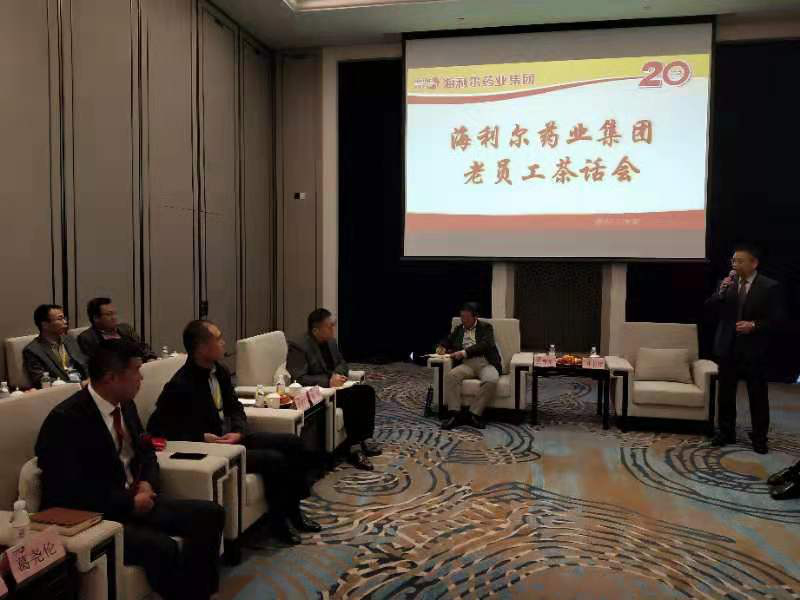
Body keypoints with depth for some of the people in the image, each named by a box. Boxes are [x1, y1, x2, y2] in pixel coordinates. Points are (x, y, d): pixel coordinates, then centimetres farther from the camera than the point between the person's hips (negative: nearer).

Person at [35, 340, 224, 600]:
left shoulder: (125, 405, 5)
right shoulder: (65, 420, -18)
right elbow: (70, 493, -22)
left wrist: (147, 483, -3)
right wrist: (130, 503, -18)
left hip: (134, 502, 8)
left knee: (210, 514, -6)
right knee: (163, 547, -31)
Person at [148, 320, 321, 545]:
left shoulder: (219, 371, 4)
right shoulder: (181, 385, -20)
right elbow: (157, 427, -18)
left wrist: (239, 432, -7)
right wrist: (202, 437, -22)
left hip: (231, 437, 9)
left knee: (292, 442, 2)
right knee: (274, 459, -21)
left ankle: (292, 508, 14)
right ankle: (279, 523, -1)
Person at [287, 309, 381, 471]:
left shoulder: (330, 341, 7)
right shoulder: (298, 346, -17)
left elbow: (342, 363, 17)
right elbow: (298, 379, -23)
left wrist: (338, 374, -7)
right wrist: (328, 381, -27)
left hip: (332, 385, 8)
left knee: (367, 390, -11)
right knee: (350, 397, -30)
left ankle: (365, 439, -9)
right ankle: (353, 448, -22)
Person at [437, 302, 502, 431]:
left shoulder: (486, 327, 10)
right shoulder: (459, 329, 23)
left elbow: (485, 344, -6)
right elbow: (447, 341, 29)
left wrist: (464, 352, -17)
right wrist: (441, 347, 3)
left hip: (486, 363, -3)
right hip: (467, 364, 3)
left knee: (491, 381, -36)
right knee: (450, 376, -29)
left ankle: (474, 414, -27)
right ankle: (455, 414, -29)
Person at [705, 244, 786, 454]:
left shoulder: (770, 287, -5)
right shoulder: (727, 284, 4)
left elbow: (777, 318, -6)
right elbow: (709, 307, -1)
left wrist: (754, 325, -20)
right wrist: (721, 291, -16)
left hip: (753, 349, -3)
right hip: (728, 347, 3)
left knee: (758, 395, 4)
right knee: (725, 393, 10)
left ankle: (759, 437, 17)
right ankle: (726, 432, 22)